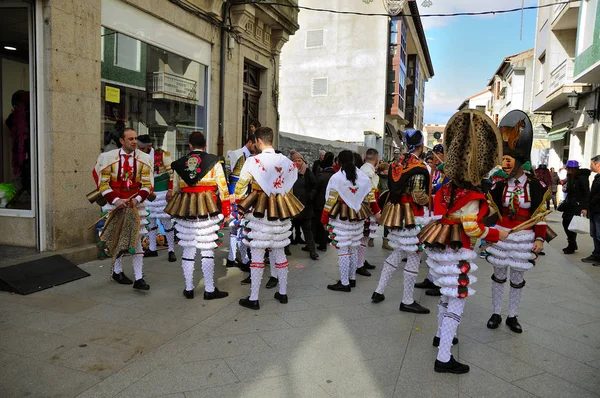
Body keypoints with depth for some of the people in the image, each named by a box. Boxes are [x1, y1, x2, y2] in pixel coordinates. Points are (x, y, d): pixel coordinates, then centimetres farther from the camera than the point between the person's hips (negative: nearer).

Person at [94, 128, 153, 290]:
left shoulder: (144, 159, -4)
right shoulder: (108, 158, -6)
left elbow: (146, 184, -3)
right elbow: (103, 184, -5)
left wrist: (137, 199, -19)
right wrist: (115, 200, -19)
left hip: (136, 204, 1)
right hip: (115, 204, -1)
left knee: (137, 239, 0)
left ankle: (138, 279, 4)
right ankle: (117, 271, 33)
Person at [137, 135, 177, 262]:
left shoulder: (162, 155, -11)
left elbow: (171, 173, -9)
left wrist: (170, 190, -14)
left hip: (162, 193, -5)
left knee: (166, 221, -1)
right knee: (150, 221, 10)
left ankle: (171, 250, 8)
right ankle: (152, 249, 22)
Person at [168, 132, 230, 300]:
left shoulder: (179, 164, 9)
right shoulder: (213, 162, -2)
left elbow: (175, 190, 14)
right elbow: (222, 187, -3)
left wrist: (179, 209, 24)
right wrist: (226, 210, 3)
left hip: (184, 209, 3)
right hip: (208, 209, -3)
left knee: (188, 249, 11)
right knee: (207, 250, 2)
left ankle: (188, 289, 20)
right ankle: (209, 290, 8)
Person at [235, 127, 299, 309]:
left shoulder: (254, 161, -12)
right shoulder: (285, 161, 3)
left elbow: (239, 188, -12)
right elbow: (289, 187, 9)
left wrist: (240, 205, 3)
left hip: (258, 212, -5)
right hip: (280, 213, 5)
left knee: (257, 254, 1)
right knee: (279, 252, 15)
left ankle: (254, 298, 8)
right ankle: (283, 293, 26)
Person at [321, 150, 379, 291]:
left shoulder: (336, 177, -12)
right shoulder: (363, 177, 4)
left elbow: (331, 200, -12)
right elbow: (370, 197, 11)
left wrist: (324, 219, -6)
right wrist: (377, 212, 25)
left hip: (341, 218, -6)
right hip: (357, 218, 6)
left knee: (343, 250, 0)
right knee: (352, 249, 17)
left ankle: (344, 283, 5)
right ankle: (352, 279, 26)